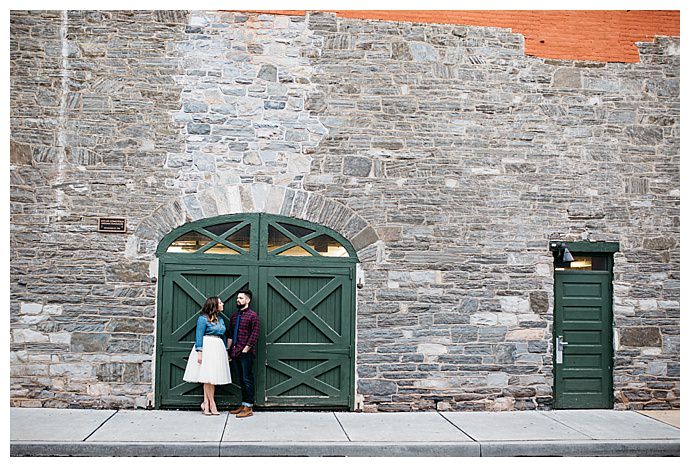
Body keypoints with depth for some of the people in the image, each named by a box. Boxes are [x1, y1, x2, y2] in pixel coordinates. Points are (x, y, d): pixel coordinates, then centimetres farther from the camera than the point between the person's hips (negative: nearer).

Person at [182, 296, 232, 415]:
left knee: (213, 377, 3)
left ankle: (206, 403, 6)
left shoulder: (220, 319, 16)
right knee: (208, 377, -4)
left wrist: (226, 351, 16)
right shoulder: (203, 318, -6)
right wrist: (199, 352, -16)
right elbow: (199, 336, -10)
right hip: (207, 348, -7)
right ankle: (212, 404, 2)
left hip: (218, 349, 7)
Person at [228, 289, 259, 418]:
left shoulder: (252, 315, -6)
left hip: (246, 353, -7)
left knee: (247, 379, -4)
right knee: (241, 380, 12)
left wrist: (245, 350, -14)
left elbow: (254, 335, -11)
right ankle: (244, 405, 20)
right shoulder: (234, 316, 15)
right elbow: (230, 335, 16)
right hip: (235, 353, 7)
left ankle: (249, 408, 0)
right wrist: (228, 350, 8)